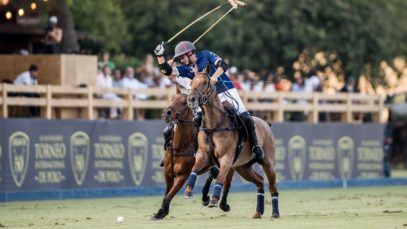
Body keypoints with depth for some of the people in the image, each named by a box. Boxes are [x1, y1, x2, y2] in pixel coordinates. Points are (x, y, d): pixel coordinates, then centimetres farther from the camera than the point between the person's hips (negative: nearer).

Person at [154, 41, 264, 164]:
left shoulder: (206, 55, 0)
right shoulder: (187, 69, 9)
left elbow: (223, 65, -12)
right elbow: (167, 71, -1)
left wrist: (214, 78, -27)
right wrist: (159, 55, -12)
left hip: (228, 92, -3)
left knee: (245, 118, -14)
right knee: (197, 119, -15)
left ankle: (255, 146, -6)